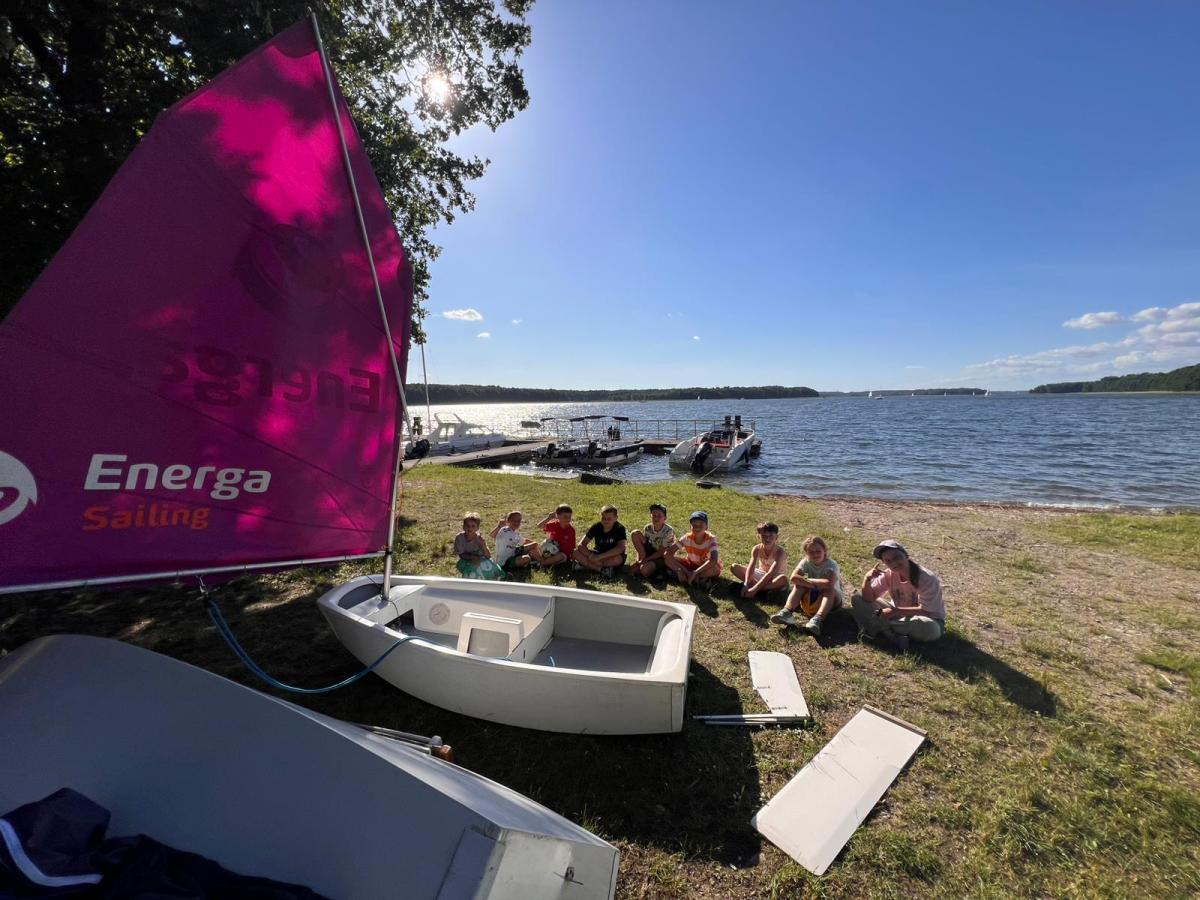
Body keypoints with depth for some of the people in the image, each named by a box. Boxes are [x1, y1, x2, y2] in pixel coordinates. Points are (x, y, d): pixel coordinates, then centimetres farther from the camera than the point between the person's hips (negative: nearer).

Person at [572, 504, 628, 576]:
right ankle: (602, 569, -25)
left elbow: (620, 548, -30)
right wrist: (591, 556, -28)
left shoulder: (619, 528, -15)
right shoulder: (596, 527, -6)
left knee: (617, 559, -39)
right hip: (598, 555, 4)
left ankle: (585, 565, -24)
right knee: (575, 553, -19)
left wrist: (599, 557, -34)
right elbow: (581, 545, -10)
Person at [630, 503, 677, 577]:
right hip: (651, 551, 5)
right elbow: (641, 544, -4)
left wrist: (645, 560, -20)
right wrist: (639, 560, -17)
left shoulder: (668, 531, -21)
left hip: (662, 557, -5)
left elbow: (661, 552, -19)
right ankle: (641, 561, -10)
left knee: (645, 570, -35)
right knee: (636, 534, -16)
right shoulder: (647, 528, -8)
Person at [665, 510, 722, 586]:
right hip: (691, 564, 3)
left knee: (714, 568, -38)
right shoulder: (687, 538, -17)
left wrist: (695, 572, -43)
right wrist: (680, 569, -34)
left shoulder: (711, 539, -24)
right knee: (667, 559, -17)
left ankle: (687, 575, -22)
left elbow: (713, 560, -40)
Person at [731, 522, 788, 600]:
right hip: (761, 574, 3)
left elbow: (770, 574, -35)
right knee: (734, 567, -15)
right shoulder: (757, 549, -14)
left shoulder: (779, 552, -25)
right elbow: (751, 567, -24)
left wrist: (754, 589, -43)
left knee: (783, 579, -40)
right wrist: (746, 585, -41)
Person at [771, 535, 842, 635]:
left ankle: (817, 619, -50)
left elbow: (829, 583, -43)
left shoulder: (831, 565, -21)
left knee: (829, 589, -33)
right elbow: (794, 577, -29)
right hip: (813, 596, 3)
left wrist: (808, 580, -30)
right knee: (799, 585, -23)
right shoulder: (806, 562, -11)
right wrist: (815, 584, -37)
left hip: (832, 599, -3)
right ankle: (787, 612, -38)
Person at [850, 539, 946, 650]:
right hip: (898, 614, 3)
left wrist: (895, 611, -26)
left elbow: (926, 611, -23)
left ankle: (881, 626, -20)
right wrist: (867, 579, -30)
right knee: (856, 599, -11)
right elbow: (868, 599, -13)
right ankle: (892, 636, -24)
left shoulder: (927, 578, -23)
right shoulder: (888, 574, -12)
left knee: (930, 628, -41)